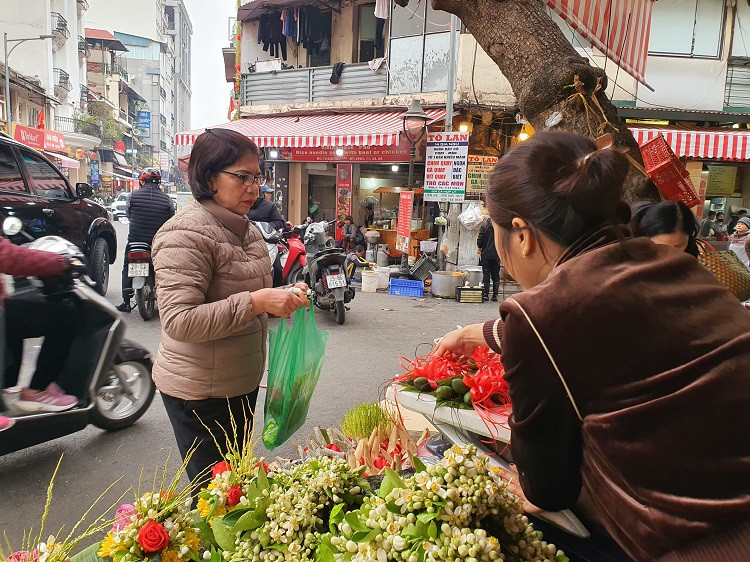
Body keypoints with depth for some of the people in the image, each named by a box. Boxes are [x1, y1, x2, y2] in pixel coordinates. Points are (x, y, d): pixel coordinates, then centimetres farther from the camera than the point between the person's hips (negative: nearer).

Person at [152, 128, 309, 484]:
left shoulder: (246, 230, 7)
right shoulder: (186, 234, -20)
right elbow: (180, 321, -28)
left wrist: (285, 297, 1)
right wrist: (256, 302, -32)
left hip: (244, 382, 8)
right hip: (199, 391, -8)